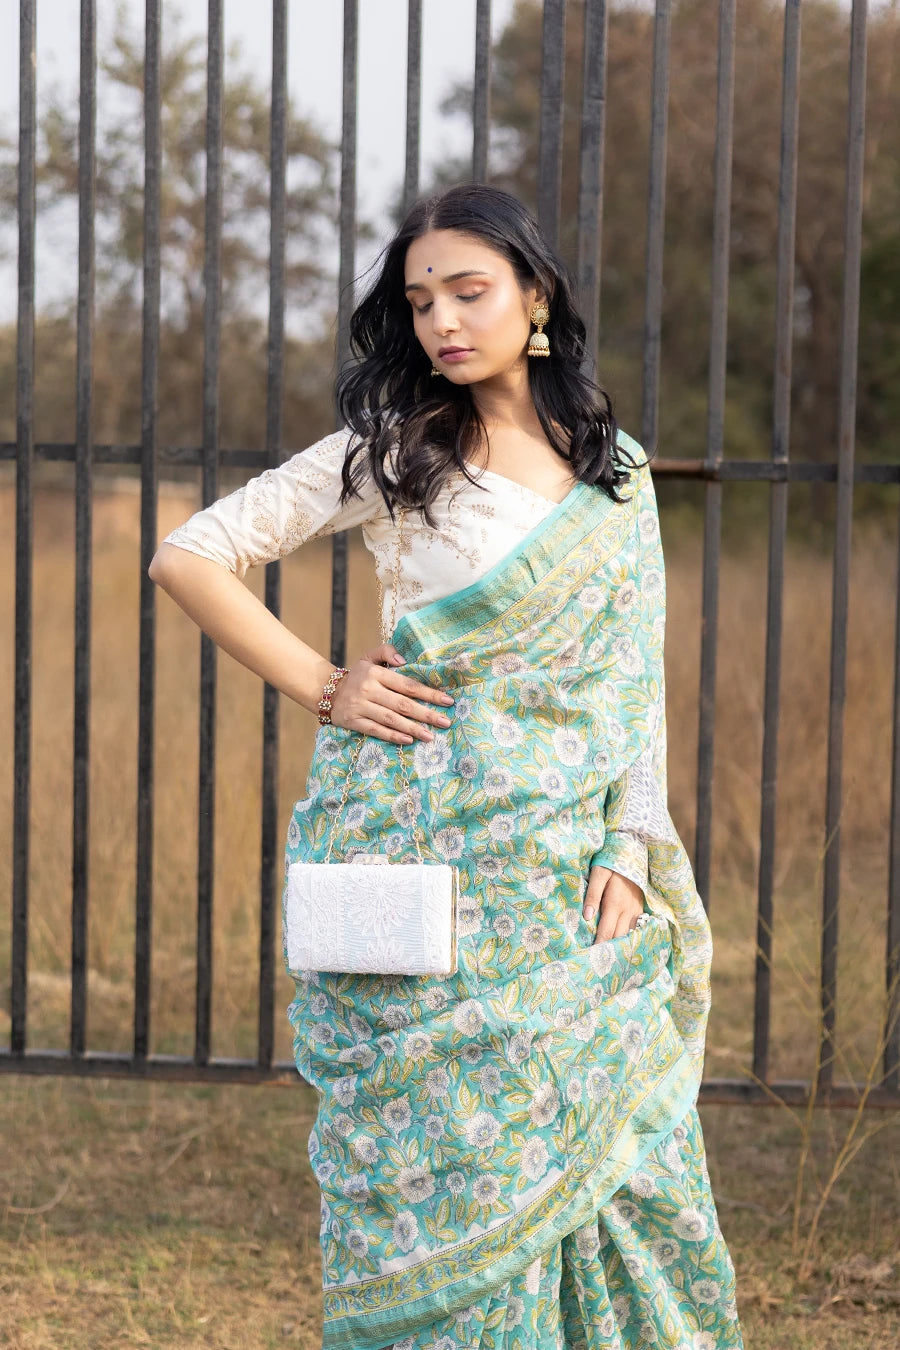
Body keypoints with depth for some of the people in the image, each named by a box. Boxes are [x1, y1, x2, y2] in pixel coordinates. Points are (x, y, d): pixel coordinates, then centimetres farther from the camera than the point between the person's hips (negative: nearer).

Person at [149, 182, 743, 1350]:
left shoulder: (619, 473, 10)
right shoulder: (391, 451, 0)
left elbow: (638, 676, 11)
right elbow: (189, 558, -1)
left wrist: (630, 848, -1)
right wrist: (323, 688, -5)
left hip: (571, 869, 3)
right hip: (426, 849, -3)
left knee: (598, 1144, 2)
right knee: (440, 1154, -1)